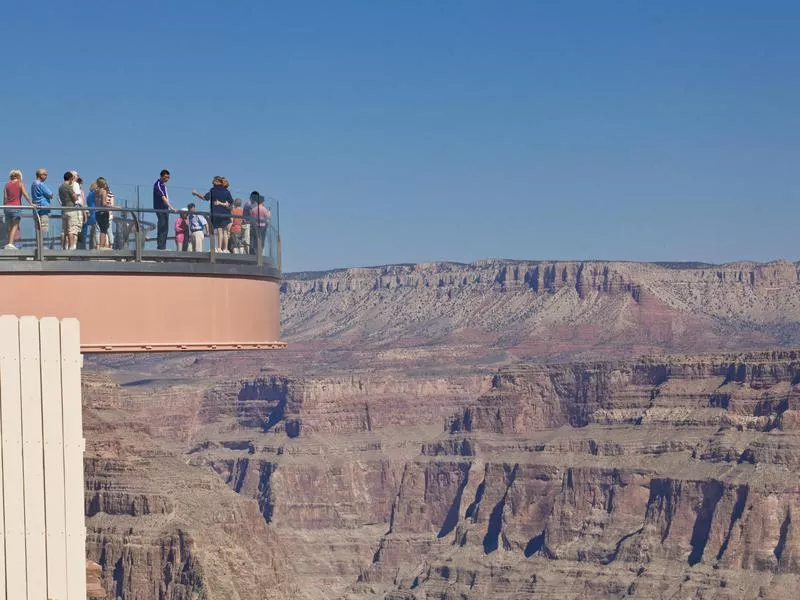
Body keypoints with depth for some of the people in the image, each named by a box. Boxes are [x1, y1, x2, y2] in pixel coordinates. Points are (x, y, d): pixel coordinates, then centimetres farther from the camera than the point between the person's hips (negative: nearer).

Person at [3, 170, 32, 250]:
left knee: (10, 227, 12)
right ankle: (11, 243, -21)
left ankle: (9, 244, 10)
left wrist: (5, 207, 16)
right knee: (15, 226, -8)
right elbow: (25, 194, -8)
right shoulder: (20, 183, 2)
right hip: (16, 207, -5)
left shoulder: (7, 185, 12)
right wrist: (31, 203, -5)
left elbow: (4, 198, 10)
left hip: (8, 207, 5)